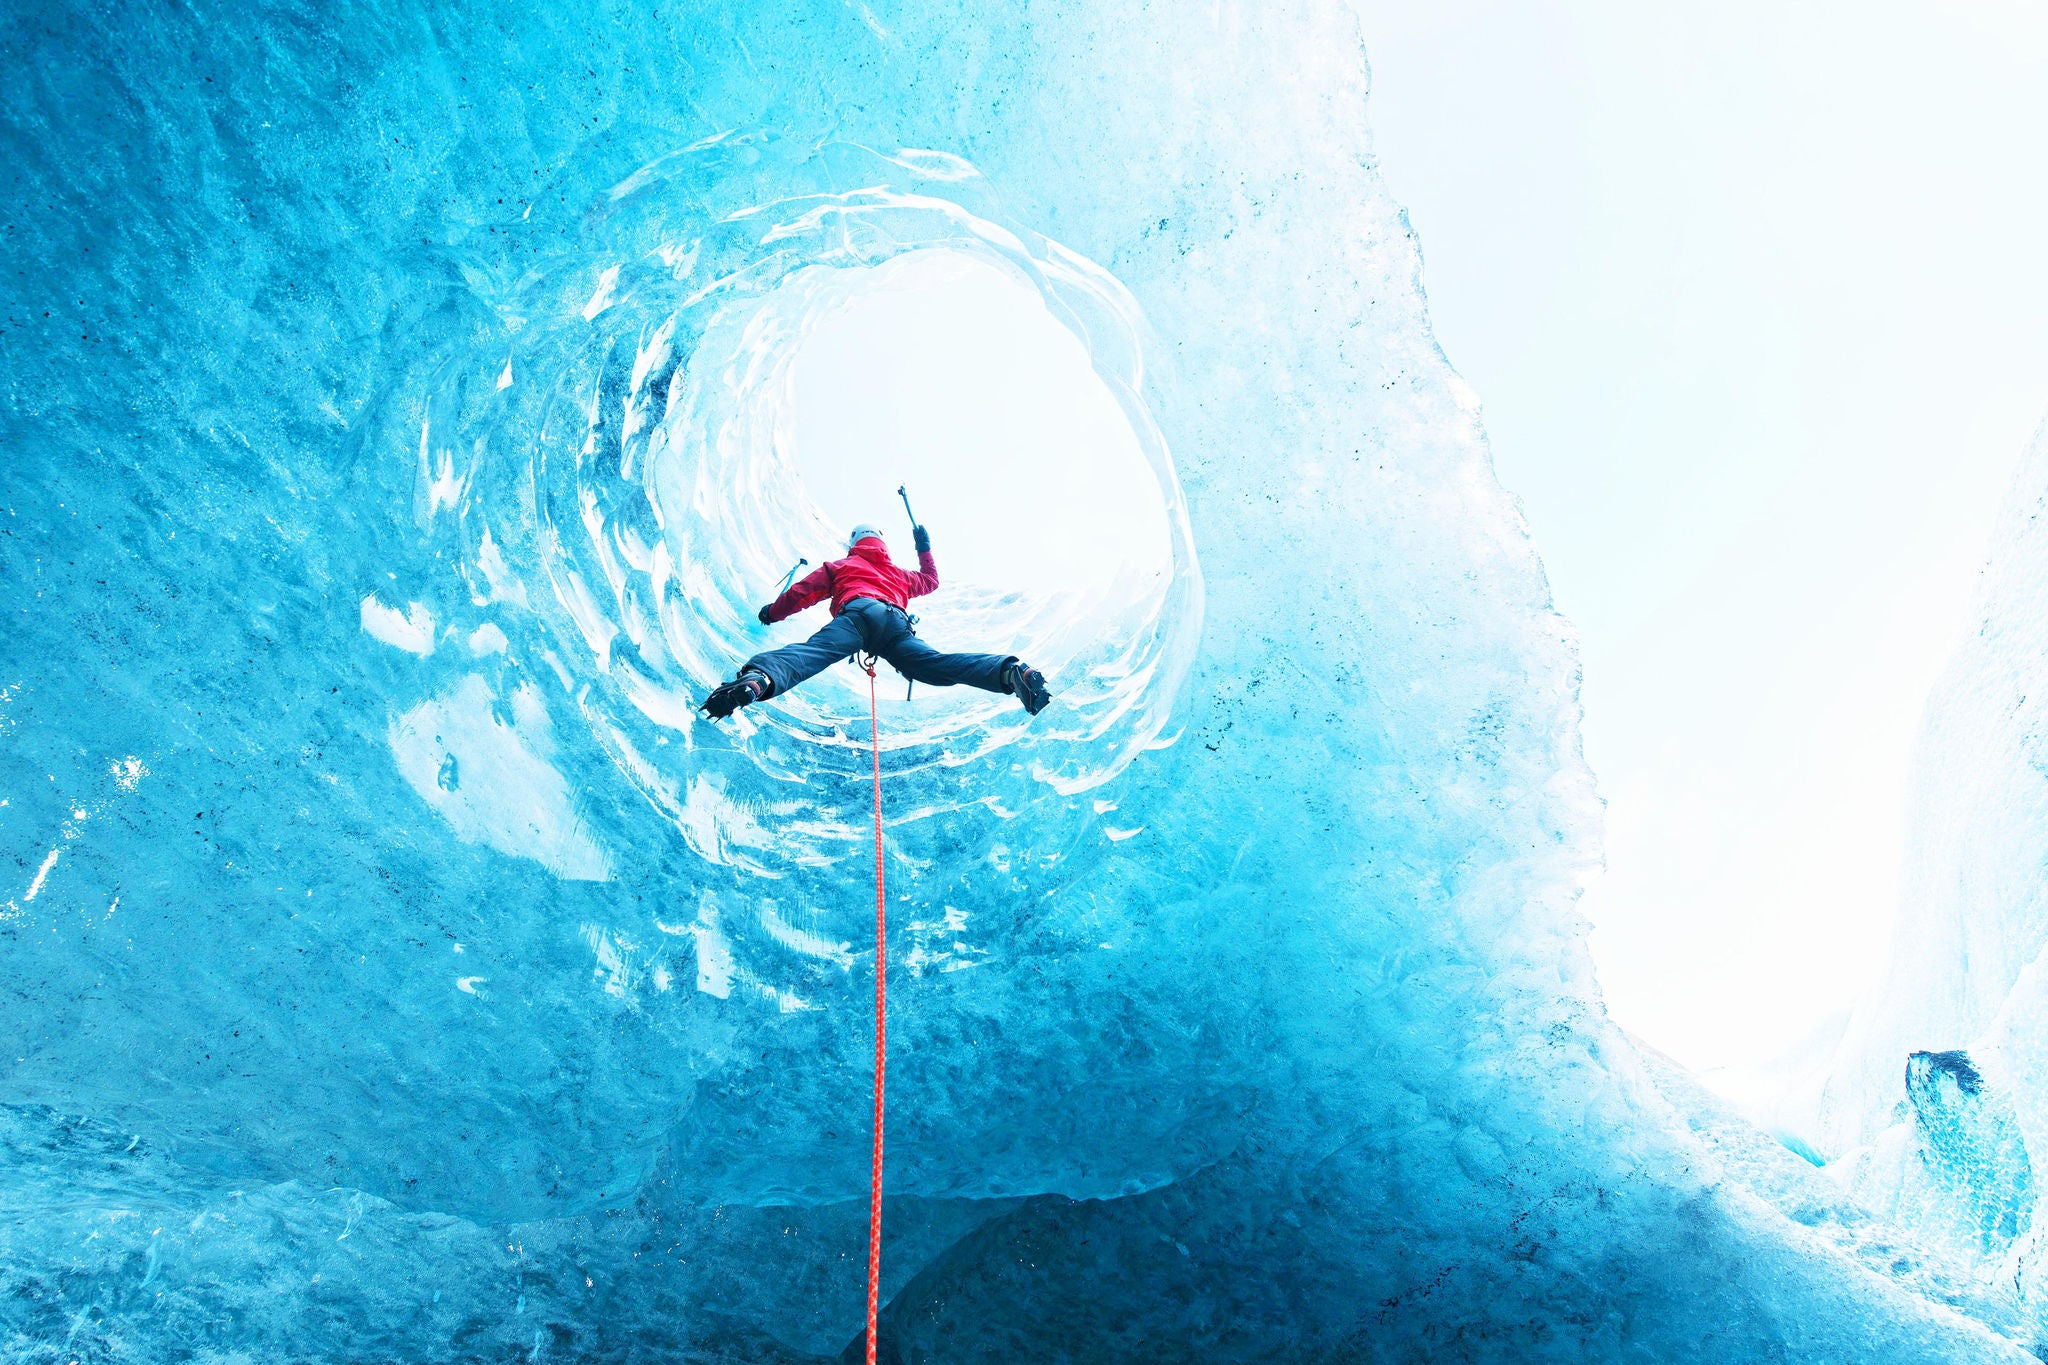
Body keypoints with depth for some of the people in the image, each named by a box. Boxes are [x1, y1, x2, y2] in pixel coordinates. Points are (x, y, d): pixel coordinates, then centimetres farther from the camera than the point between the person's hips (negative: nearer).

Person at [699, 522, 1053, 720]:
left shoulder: (839, 566, 36)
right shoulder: (899, 575, 44)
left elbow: (803, 591, 32)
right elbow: (931, 579, 62)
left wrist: (772, 613, 48)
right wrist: (925, 549, 78)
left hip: (858, 612, -3)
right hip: (897, 623, 3)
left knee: (811, 653, -29)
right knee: (938, 665, -16)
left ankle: (757, 678, -59)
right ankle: (1011, 672, -40)